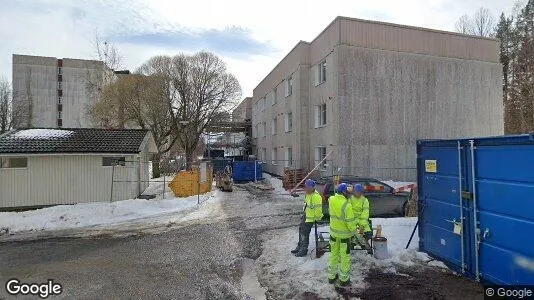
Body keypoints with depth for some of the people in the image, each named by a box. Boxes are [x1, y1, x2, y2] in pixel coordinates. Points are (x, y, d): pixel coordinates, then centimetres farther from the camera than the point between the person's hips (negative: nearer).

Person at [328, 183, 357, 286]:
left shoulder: (331, 199, -7)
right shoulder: (346, 205, -25)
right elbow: (350, 221, -20)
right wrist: (353, 231, -4)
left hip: (333, 232, 6)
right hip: (345, 233, -5)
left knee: (333, 254, 20)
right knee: (345, 256, 11)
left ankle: (331, 276, 31)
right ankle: (344, 279, 24)